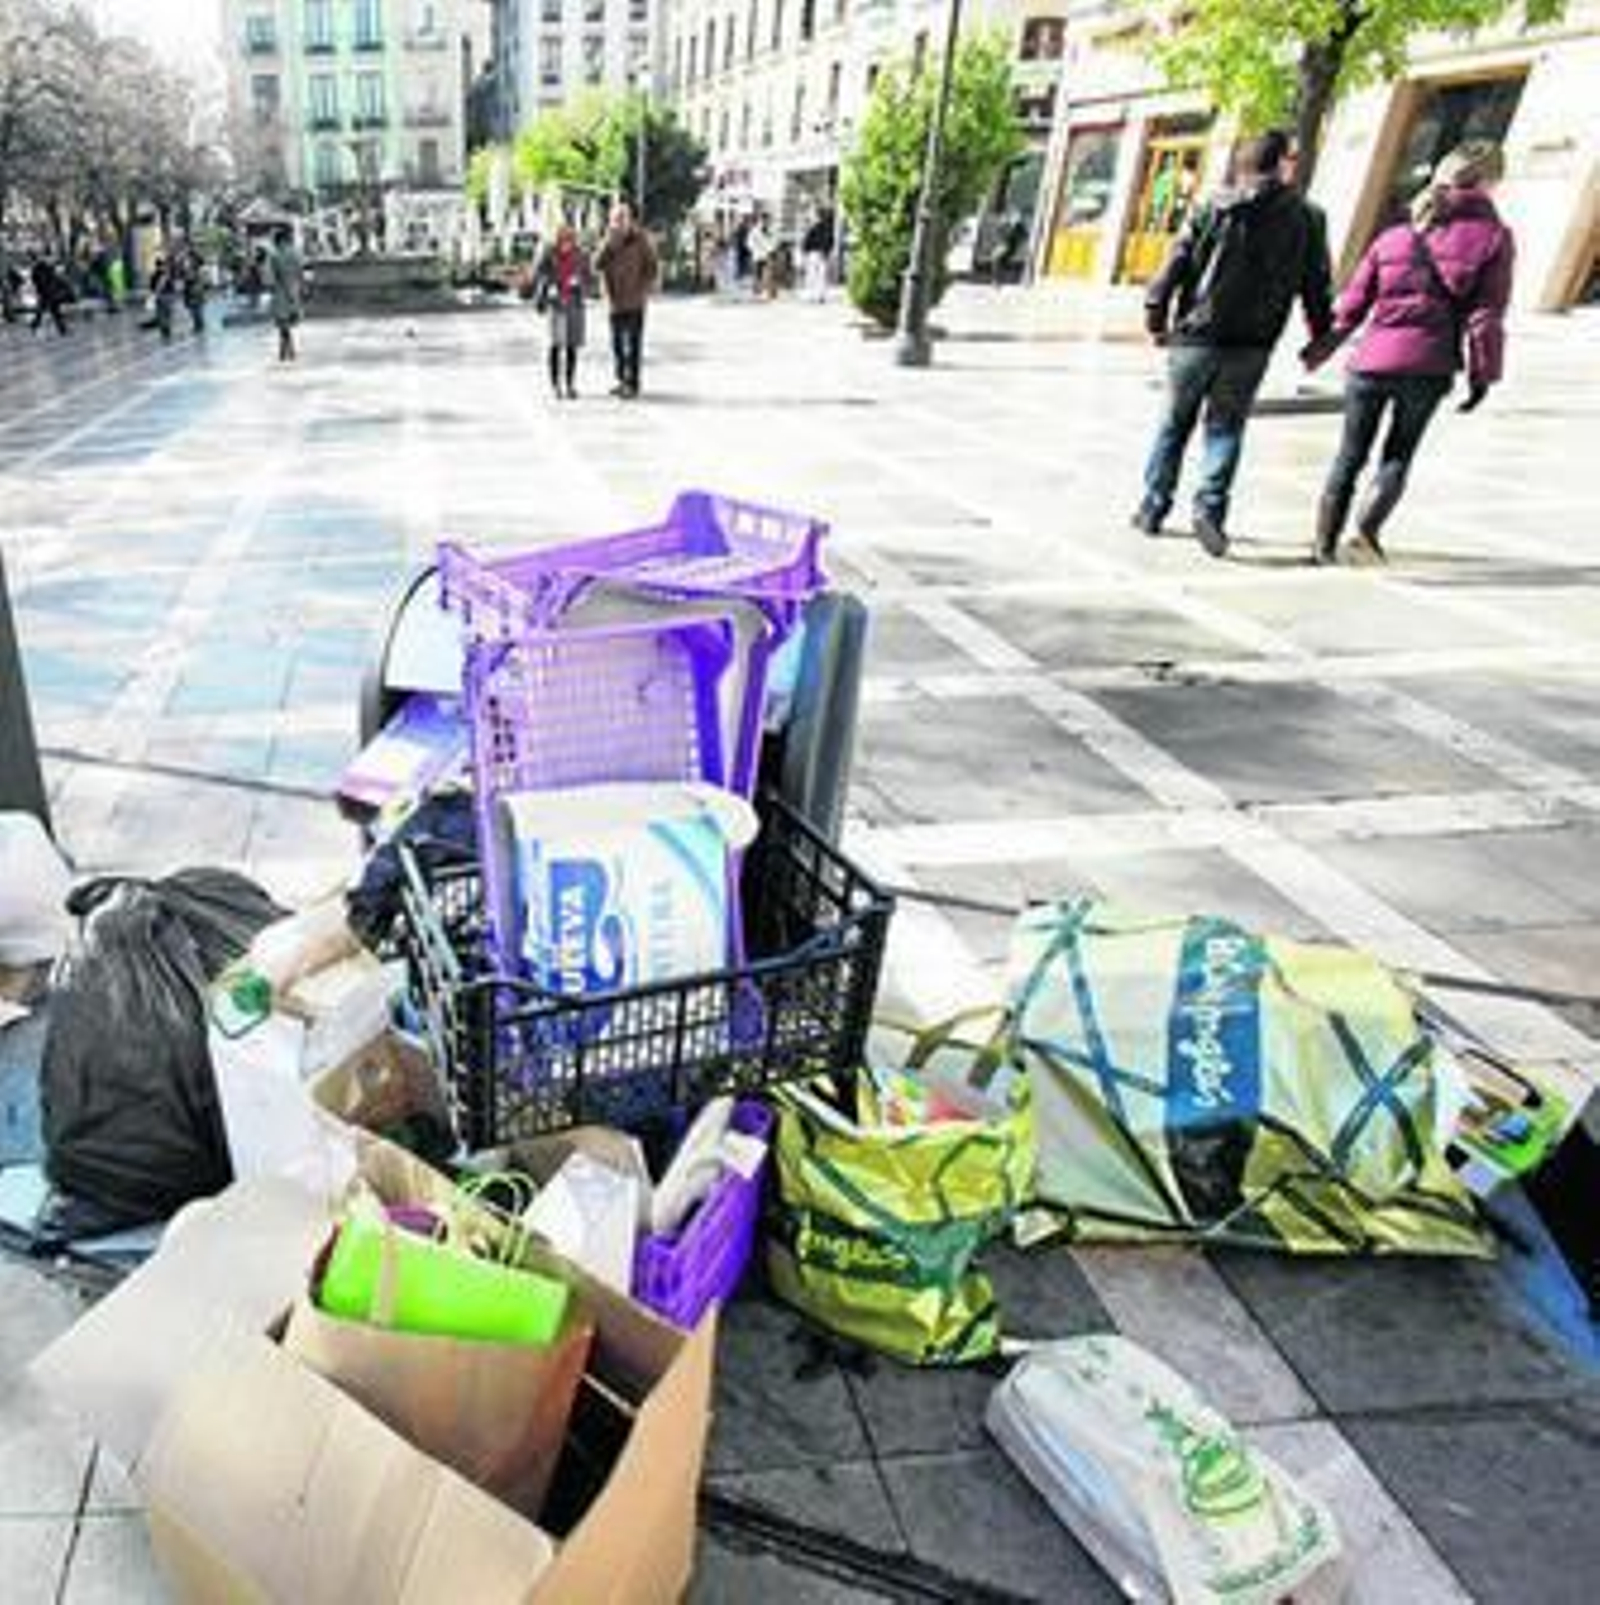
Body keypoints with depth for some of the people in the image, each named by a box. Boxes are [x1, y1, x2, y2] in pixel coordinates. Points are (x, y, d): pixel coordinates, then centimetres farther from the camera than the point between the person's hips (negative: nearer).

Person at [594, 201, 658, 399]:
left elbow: (651, 266, 0)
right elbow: (598, 264, -5)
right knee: (617, 342, 9)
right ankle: (622, 379, 20)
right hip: (616, 300, 4)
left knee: (634, 342, -5)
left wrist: (645, 289, -9)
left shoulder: (640, 239, -4)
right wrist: (610, 242, -14)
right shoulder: (609, 241, 7)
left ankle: (633, 383, 0)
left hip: (634, 301, -4)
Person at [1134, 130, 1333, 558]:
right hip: (1250, 346, -1)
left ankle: (1153, 507, 16)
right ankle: (1210, 506, -10)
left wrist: (1156, 318, 7)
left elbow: (1175, 265, 0)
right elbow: (1317, 286, 6)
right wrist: (1320, 339, 16)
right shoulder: (1307, 219, 4)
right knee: (1226, 427, 9)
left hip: (1194, 337, 1)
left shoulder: (1211, 209, 4)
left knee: (1175, 422, 15)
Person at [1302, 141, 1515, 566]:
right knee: (1398, 456, 12)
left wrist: (1324, 346, 22)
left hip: (1372, 359, 2)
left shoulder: (1395, 235, 9)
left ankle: (1325, 543, 16)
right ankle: (1367, 529, -10)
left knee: (1351, 455, 13)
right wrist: (1482, 376, 3)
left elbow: (1354, 301, 9)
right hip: (1428, 364, -2)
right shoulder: (1493, 236, 3)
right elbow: (1487, 313, -2)